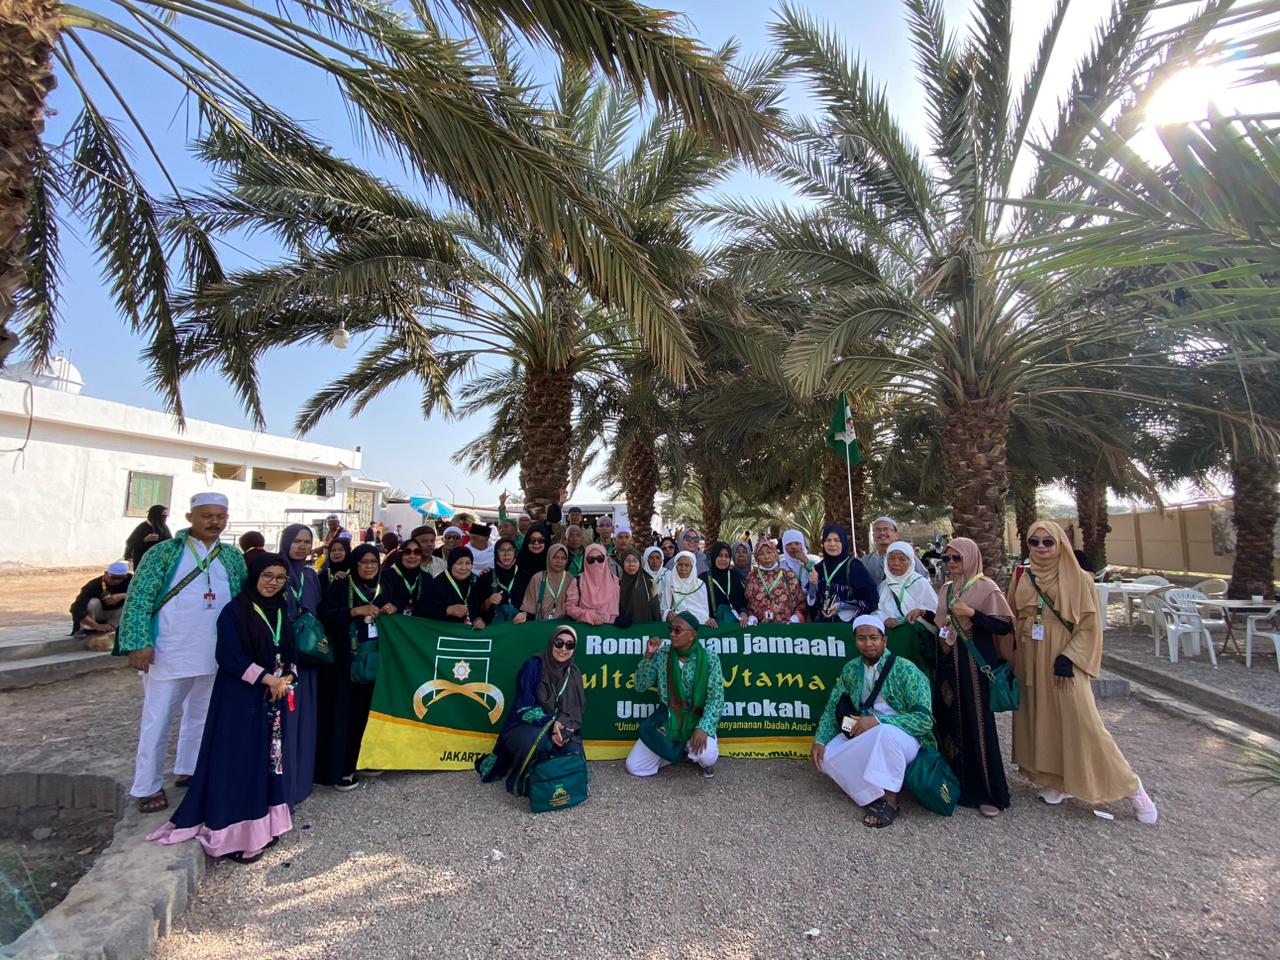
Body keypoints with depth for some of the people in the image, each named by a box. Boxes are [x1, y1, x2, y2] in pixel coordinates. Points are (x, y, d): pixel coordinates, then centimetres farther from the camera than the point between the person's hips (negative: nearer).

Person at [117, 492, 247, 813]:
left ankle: (188, 770, 34)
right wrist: (139, 642, -16)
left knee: (201, 716, 17)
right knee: (157, 721, 7)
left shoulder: (233, 557, 6)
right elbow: (138, 597, -9)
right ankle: (147, 787, 22)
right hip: (168, 655, -4)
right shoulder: (165, 552, -6)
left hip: (215, 655, 4)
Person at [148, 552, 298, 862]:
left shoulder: (281, 612, 9)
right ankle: (236, 835, 11)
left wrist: (286, 679, -4)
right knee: (239, 762, 0)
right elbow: (230, 658, -16)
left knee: (270, 759, 11)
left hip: (274, 697, 6)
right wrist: (268, 678, -16)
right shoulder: (234, 611, -11)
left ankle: (263, 824, 23)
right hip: (240, 699, -6)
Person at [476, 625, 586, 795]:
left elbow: (576, 711, 1)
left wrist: (563, 727, -21)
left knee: (574, 752, -25)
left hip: (558, 729, 4)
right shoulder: (533, 666, -11)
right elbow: (524, 706, -15)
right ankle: (521, 782, -11)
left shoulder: (574, 674, 2)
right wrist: (551, 724, -29)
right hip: (525, 727, -4)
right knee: (538, 739, -36)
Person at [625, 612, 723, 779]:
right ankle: (680, 750, 17)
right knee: (634, 767, -6)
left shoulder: (710, 659, -10)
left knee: (706, 755, -33)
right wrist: (648, 656, -17)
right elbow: (640, 687, -4)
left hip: (696, 720, -2)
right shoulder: (662, 654, -3)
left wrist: (703, 728, -27)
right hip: (666, 720, 3)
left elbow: (716, 698, -13)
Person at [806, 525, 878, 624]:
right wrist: (813, 585, -9)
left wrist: (842, 606, -16)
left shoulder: (855, 566, -8)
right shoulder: (818, 568, 5)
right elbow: (811, 602, 8)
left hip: (848, 623, -3)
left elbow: (871, 600, -9)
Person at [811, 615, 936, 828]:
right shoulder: (851, 669, 1)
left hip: (903, 738, -4)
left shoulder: (905, 669, -14)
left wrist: (877, 721, -28)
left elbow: (924, 719, -20)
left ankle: (889, 801, -19)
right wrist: (819, 741, -11)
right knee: (826, 758, -19)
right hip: (862, 738, 5)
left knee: (885, 732, -39)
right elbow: (833, 707, 4)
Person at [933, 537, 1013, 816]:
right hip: (949, 661, 6)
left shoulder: (985, 587, -6)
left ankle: (990, 792, 11)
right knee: (950, 720, 9)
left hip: (975, 662, -6)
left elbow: (1005, 625, -11)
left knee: (978, 723, -2)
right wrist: (941, 628, 6)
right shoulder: (947, 588, 12)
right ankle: (957, 781, 24)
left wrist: (972, 613, -20)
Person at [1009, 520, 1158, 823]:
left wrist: (1068, 657, -15)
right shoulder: (1022, 578, 4)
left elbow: (1089, 625, -7)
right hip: (1030, 662, 4)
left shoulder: (1078, 579, -6)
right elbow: (1012, 621, 11)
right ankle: (1056, 781, 24)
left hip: (1062, 662, -4)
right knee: (1040, 721, 10)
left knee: (1081, 724, -5)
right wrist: (1011, 657, 6)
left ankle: (1129, 786, 15)